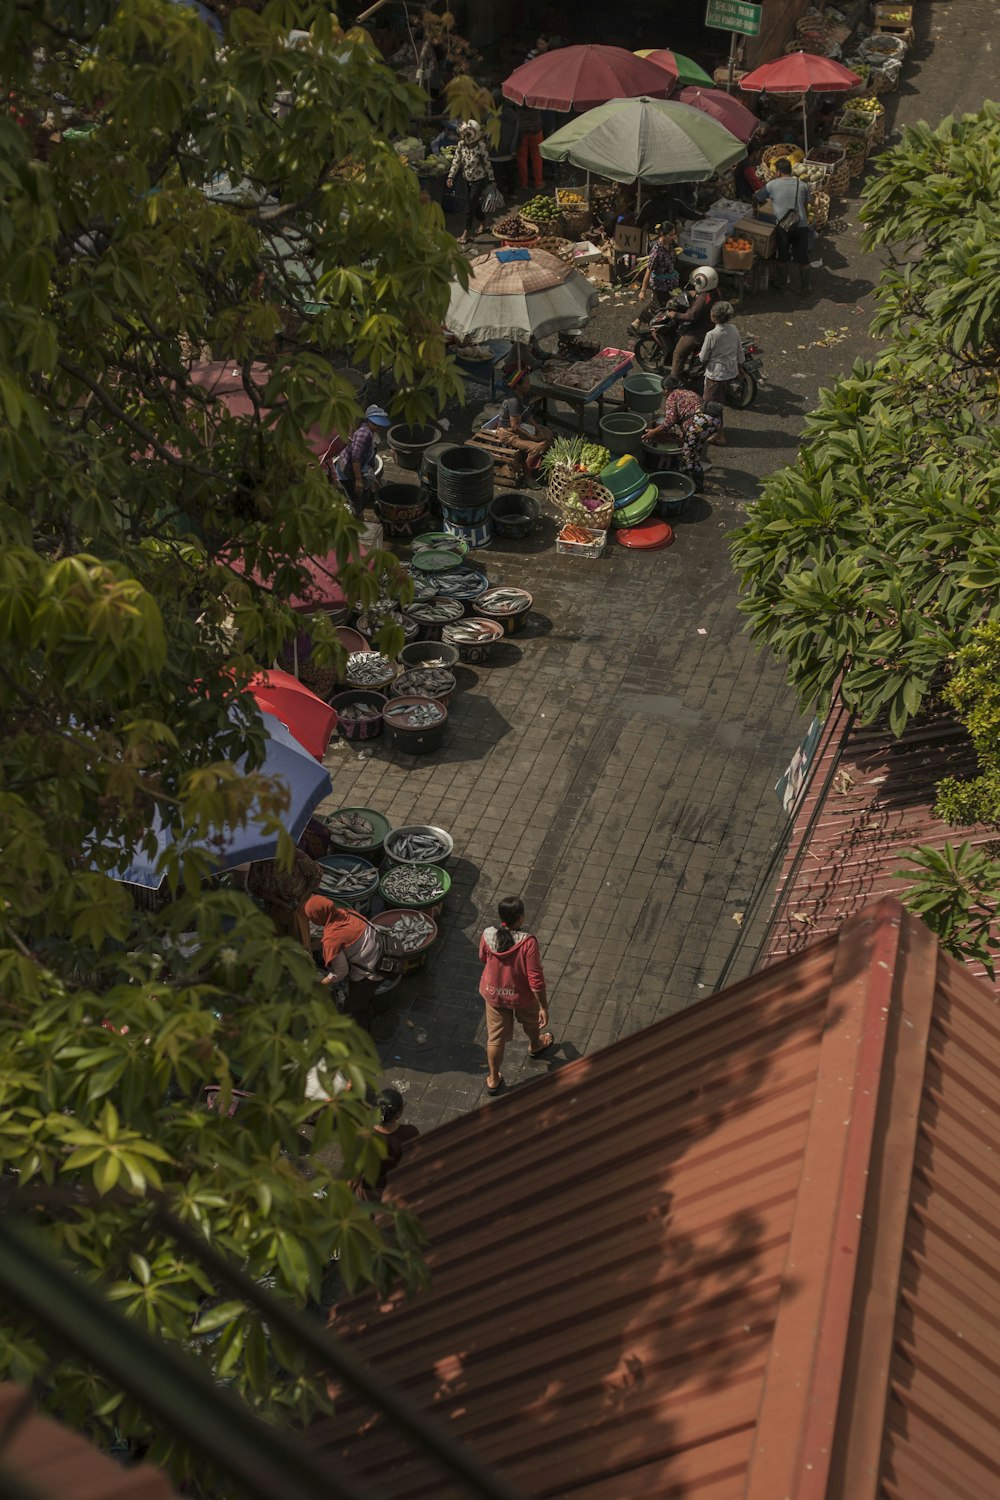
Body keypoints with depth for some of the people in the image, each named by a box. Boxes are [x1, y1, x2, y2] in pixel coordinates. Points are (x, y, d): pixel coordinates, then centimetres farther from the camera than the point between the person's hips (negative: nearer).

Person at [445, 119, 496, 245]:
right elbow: (456, 161, -3)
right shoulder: (461, 145, -8)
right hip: (468, 179, 5)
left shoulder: (481, 146, -20)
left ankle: (467, 232, 5)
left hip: (479, 179, -5)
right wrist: (451, 176, -10)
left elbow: (487, 164, -13)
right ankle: (483, 223, 40)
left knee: (471, 205, -5)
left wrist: (491, 180, -7)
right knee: (474, 204, 16)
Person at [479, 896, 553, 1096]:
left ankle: (493, 1079, 35)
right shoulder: (528, 942, -33)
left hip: (494, 993, 2)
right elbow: (536, 979, -27)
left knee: (495, 1036, 21)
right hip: (522, 996, -2)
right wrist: (544, 1007, -15)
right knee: (531, 1021, 32)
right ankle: (535, 1046, 62)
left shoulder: (488, 936, -22)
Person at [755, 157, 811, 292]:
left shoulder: (772, 185, -1)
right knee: (803, 258, 12)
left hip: (783, 226, -2)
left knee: (782, 257, 18)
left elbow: (756, 199, 10)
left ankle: (782, 282, 30)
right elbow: (806, 206, 14)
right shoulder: (803, 185, 6)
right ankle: (805, 285, 20)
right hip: (801, 225, 2)